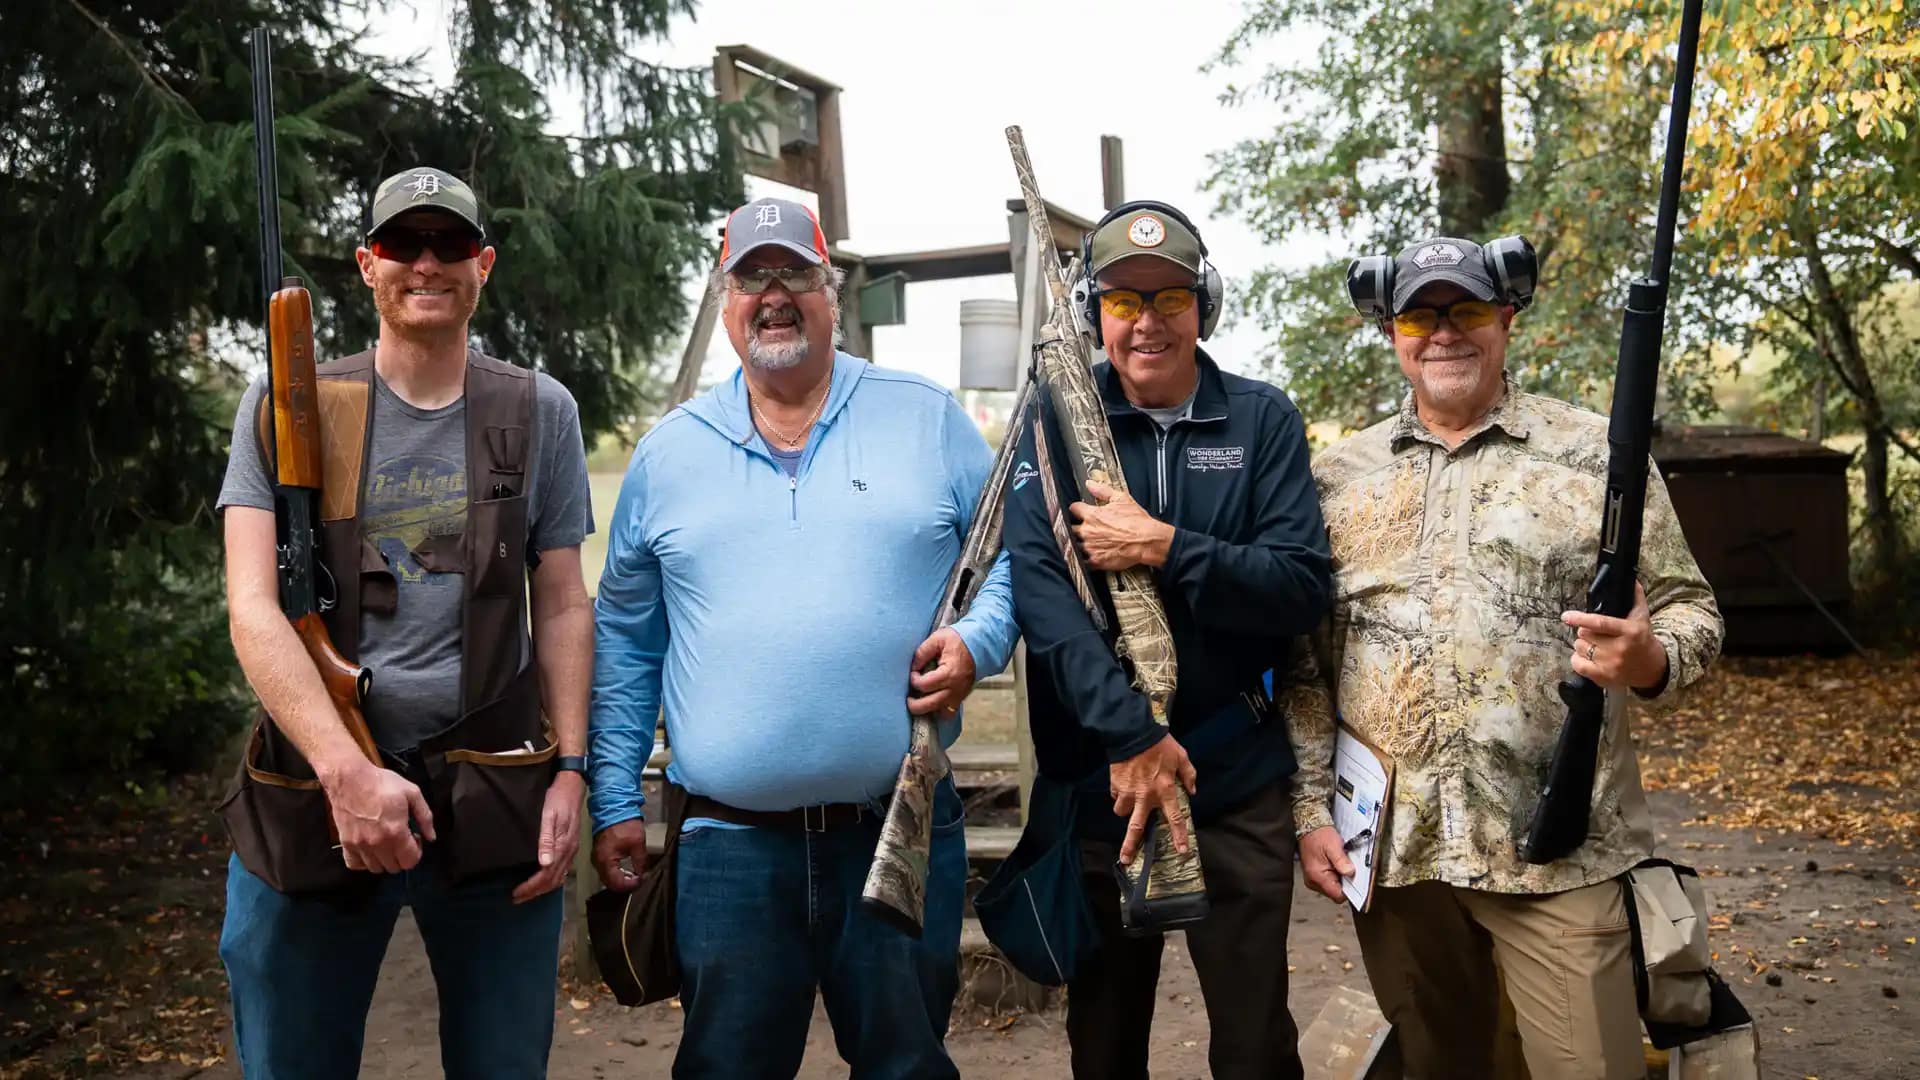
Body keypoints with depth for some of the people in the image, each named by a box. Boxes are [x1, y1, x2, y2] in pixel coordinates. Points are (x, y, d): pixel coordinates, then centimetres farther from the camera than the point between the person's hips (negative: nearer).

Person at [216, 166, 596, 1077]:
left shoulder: (538, 413, 7)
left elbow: (562, 606, 8)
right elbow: (253, 609, -6)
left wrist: (570, 770, -2)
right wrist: (345, 770, -18)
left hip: (496, 798, 1)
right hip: (313, 794, 0)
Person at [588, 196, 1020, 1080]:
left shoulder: (928, 420, 3)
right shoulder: (668, 451, 8)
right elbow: (625, 639, 11)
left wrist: (978, 639, -13)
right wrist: (615, 803, 8)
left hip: (903, 831, -1)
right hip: (730, 842, 1)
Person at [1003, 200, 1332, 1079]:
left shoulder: (1263, 420, 0)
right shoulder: (1056, 422, -2)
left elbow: (1302, 589, -7)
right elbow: (1038, 584, -14)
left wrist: (1166, 549, -21)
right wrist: (1130, 735, -24)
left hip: (1238, 782, 0)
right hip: (1094, 776, 0)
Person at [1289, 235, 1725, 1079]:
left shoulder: (1598, 455, 1)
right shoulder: (1339, 477, 7)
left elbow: (1689, 612, 2)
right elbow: (1308, 660, 8)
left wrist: (1650, 660, -21)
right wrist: (1310, 811, 3)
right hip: (1390, 850, 3)